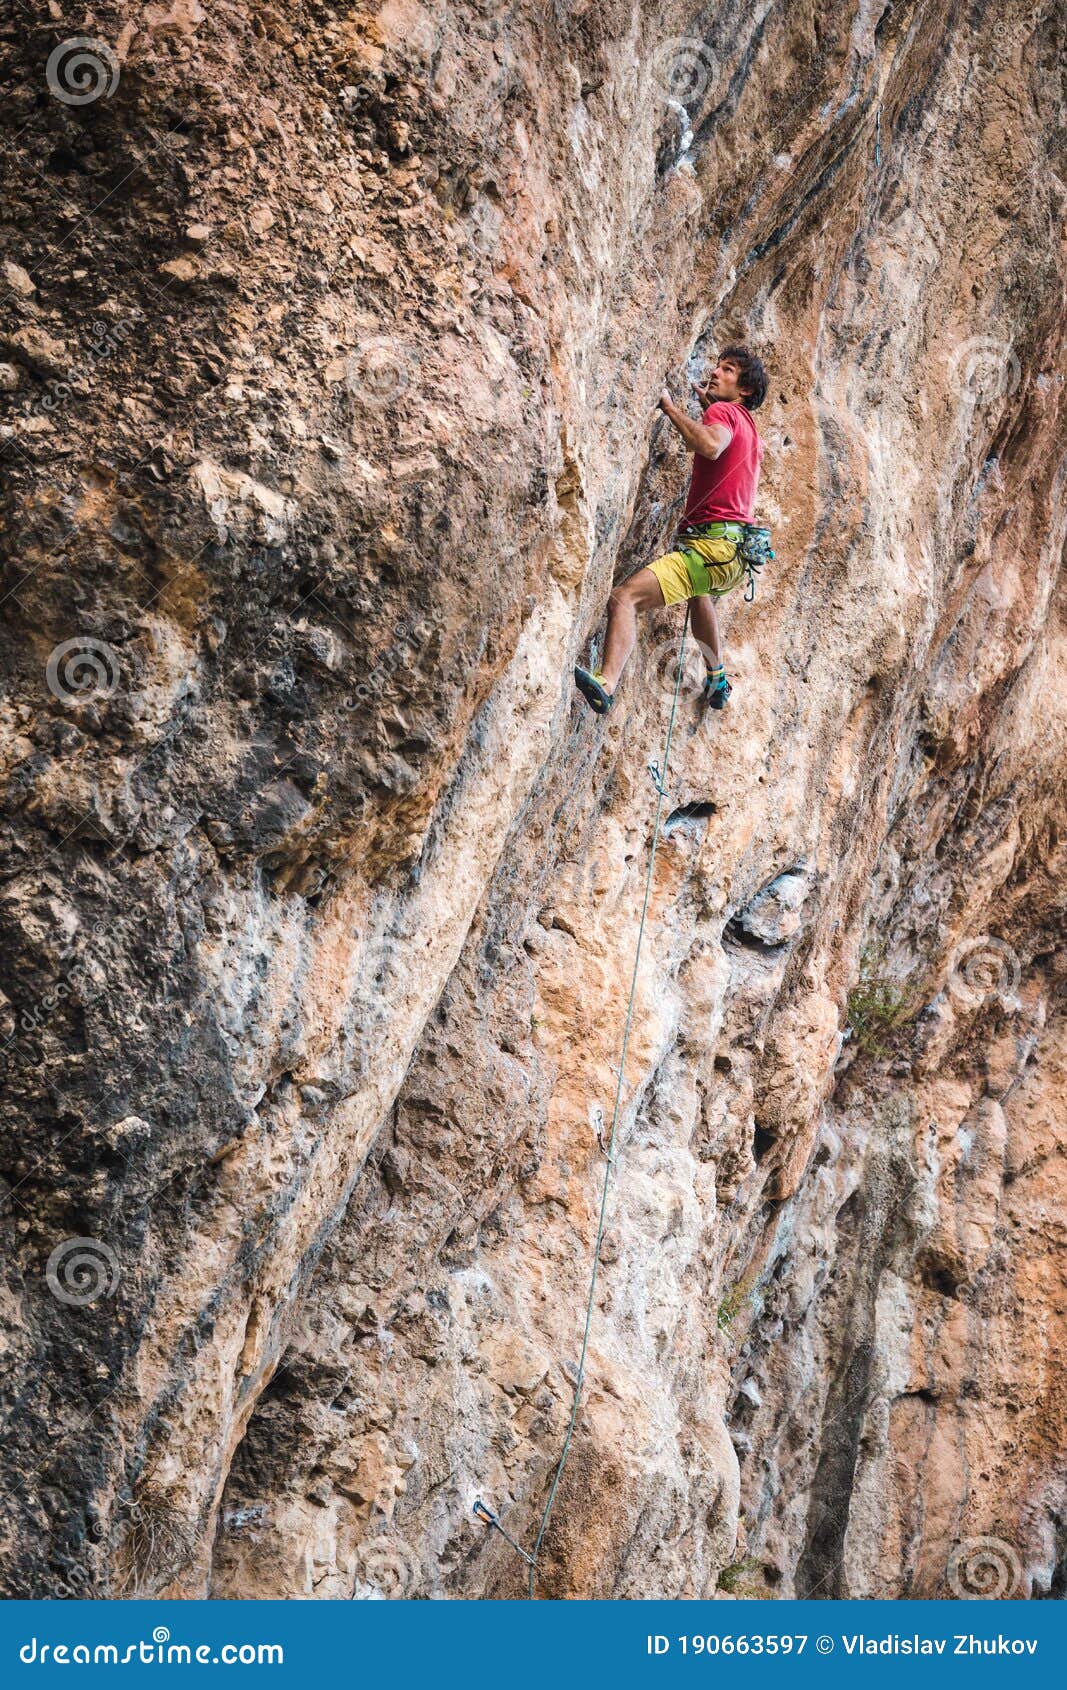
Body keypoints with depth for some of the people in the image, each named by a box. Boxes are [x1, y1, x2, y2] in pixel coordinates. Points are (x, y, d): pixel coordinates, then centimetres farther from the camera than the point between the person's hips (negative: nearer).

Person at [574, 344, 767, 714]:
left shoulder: (723, 411, -3)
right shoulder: (748, 425, 23)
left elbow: (711, 445, -30)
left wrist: (669, 406, -17)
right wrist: (707, 403, 52)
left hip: (712, 546, -10)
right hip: (735, 556, 10)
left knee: (624, 598, -25)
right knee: (700, 591, 45)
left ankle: (606, 683, -46)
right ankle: (716, 681, 53)